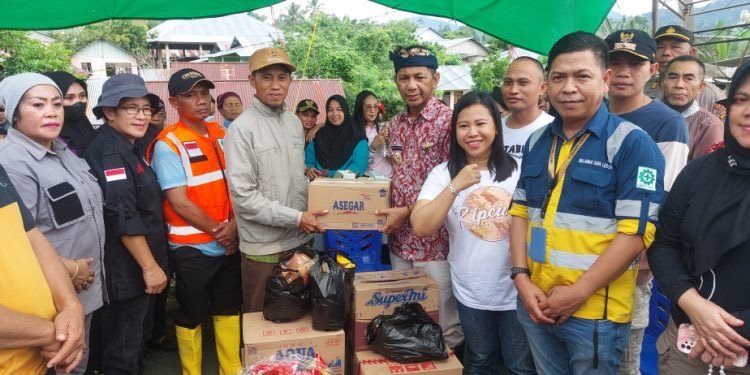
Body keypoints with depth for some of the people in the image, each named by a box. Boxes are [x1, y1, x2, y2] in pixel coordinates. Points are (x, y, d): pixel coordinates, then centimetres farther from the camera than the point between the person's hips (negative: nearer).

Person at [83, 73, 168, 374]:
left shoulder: (125, 148, 12)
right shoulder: (109, 152, -18)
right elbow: (124, 218, -25)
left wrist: (152, 264, 22)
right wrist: (150, 266, -21)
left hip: (134, 267, 10)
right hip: (127, 270, -10)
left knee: (132, 341, 23)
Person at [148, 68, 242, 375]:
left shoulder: (220, 134, 6)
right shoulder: (168, 143, -12)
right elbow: (179, 202, -15)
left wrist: (233, 224, -8)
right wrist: (217, 230, -10)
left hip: (229, 242, 6)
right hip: (192, 247, -5)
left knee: (229, 309, 17)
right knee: (191, 316, 11)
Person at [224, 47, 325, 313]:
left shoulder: (295, 122, 8)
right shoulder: (242, 128, -14)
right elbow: (243, 196, -18)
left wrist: (307, 219, 5)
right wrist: (296, 218, -18)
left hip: (300, 239, 6)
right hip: (263, 247, -6)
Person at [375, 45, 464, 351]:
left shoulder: (448, 120, -13)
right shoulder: (395, 124, 9)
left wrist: (407, 212, -16)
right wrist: (391, 215, 3)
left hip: (435, 241, -6)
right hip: (400, 240, 7)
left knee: (444, 326, 8)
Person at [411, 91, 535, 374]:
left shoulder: (520, 169, -6)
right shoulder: (443, 173, -6)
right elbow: (420, 228, -16)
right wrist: (455, 186, -24)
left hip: (517, 290, -1)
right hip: (471, 293, 1)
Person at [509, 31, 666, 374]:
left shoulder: (632, 143, -11)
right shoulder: (536, 142, 7)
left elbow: (636, 232, -16)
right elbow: (520, 211, 8)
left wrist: (578, 293, -16)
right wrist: (521, 278, -3)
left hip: (596, 311, -5)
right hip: (535, 304, 5)